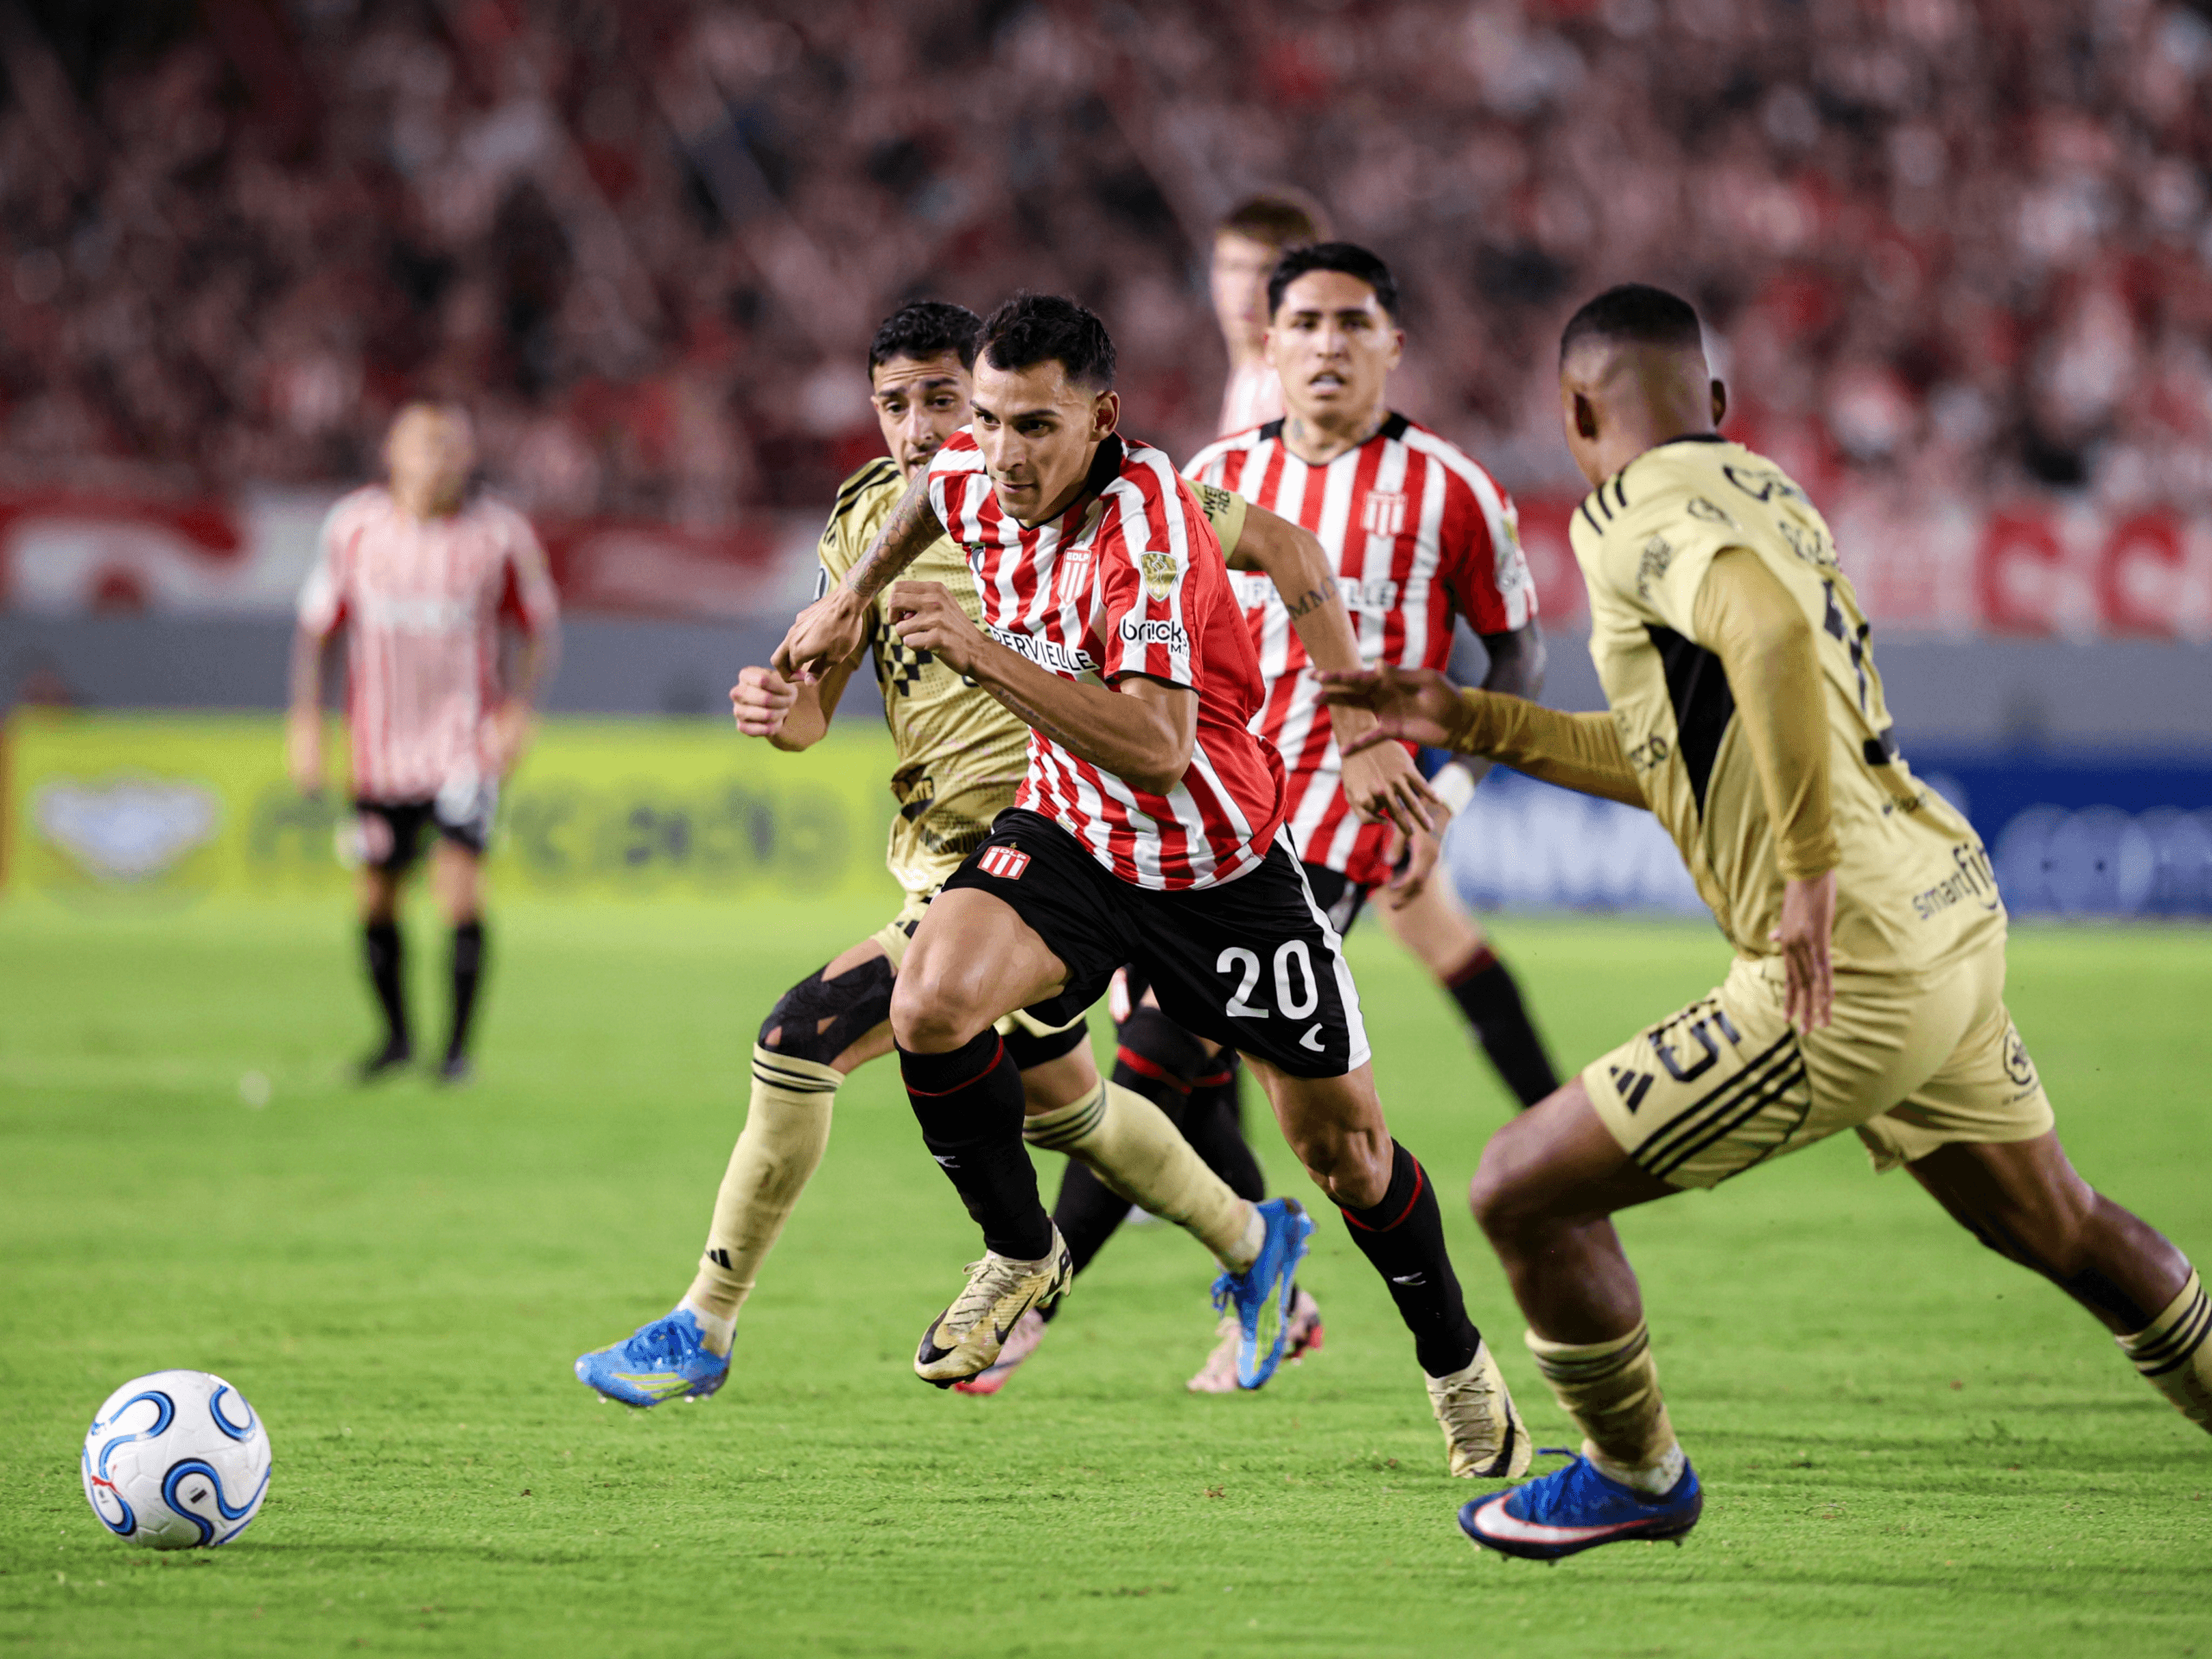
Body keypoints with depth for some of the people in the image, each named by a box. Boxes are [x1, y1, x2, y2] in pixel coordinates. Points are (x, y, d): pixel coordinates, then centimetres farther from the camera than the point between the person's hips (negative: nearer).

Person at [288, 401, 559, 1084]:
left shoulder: (500, 533, -6)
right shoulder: (352, 527, -3)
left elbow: (542, 627, 6)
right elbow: (314, 628, 6)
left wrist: (517, 708, -8)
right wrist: (305, 717, -2)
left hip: (466, 740, -2)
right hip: (381, 745, 2)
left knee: (460, 892, -17)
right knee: (377, 902, 9)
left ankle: (459, 1046, -6)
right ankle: (396, 1035, 31)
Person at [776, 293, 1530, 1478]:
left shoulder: (1147, 527, -31)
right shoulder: (980, 480, -10)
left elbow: (1156, 750, -42)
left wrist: (981, 651, -45)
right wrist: (852, 597, 20)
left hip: (1222, 866, -5)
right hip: (1068, 834, 5)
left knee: (1340, 1140, 4)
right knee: (931, 1003, -23)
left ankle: (1456, 1362, 30)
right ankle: (1021, 1257, 2)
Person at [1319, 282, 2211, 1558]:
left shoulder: (1631, 513, -10)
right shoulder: (1763, 494, 17)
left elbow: (1770, 630, -32)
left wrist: (1813, 871, -30)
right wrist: (1474, 723, 28)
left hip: (1850, 965, -9)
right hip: (1954, 915, 9)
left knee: (1525, 1192, 1)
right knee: (2058, 1228, 30)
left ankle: (1637, 1479, 18)